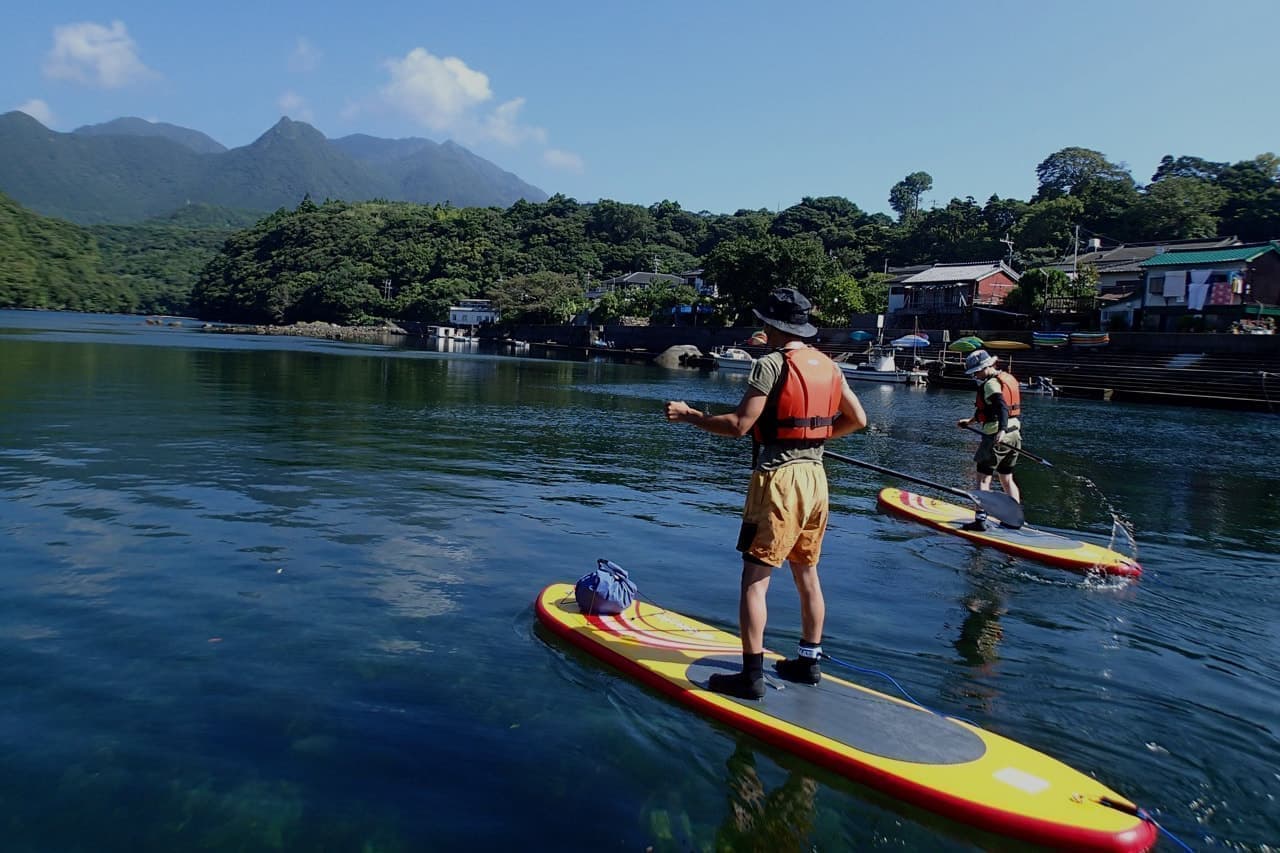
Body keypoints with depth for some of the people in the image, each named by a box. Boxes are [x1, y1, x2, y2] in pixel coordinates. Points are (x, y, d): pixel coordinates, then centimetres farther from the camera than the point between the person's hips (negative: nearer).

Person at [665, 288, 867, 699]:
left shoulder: (771, 364, -13)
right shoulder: (828, 365, 8)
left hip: (778, 479, -8)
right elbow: (857, 419, 13)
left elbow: (738, 425, -18)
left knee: (754, 579, -3)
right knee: (807, 573, 17)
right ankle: (809, 661, 29)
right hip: (815, 476, 8)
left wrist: (690, 415, -6)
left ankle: (751, 675, -2)